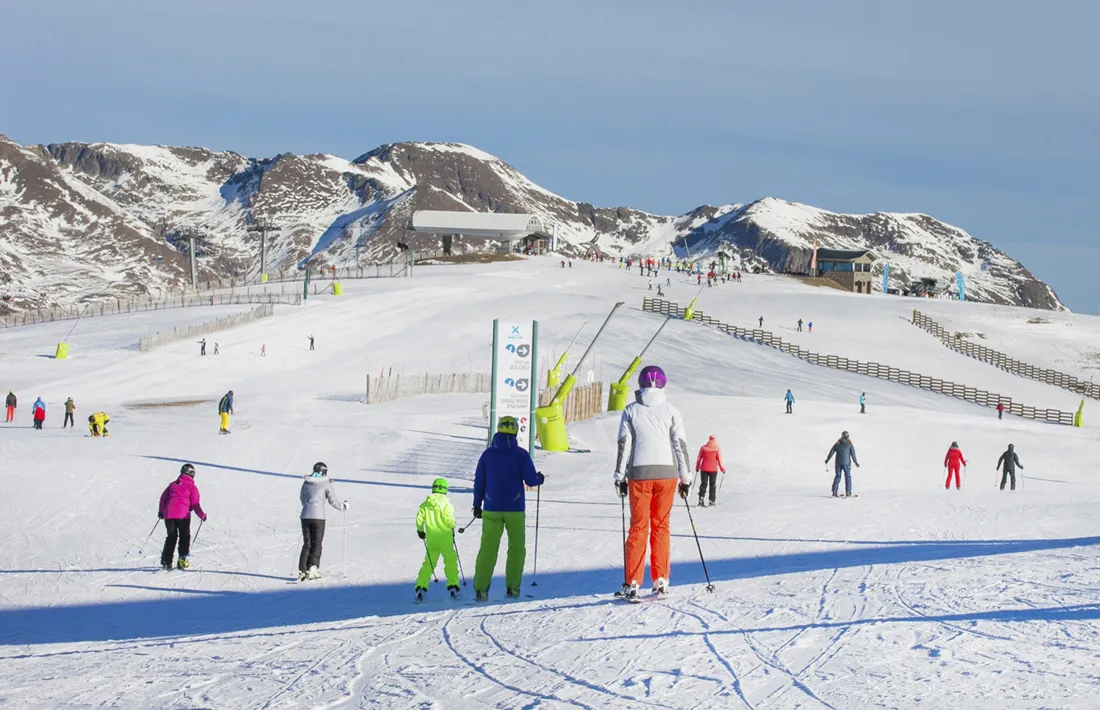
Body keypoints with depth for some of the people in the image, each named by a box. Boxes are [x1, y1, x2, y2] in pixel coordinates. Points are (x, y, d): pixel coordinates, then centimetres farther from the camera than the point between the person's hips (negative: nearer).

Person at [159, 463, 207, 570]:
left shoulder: (173, 484, 16)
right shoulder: (192, 487, 3)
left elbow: (163, 498, 17)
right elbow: (195, 504, -2)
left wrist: (161, 512, 30)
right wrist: (202, 516, 9)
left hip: (168, 514, 4)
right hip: (183, 515, -4)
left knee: (171, 537, 14)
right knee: (185, 537, 9)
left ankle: (166, 562, 7)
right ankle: (182, 558, -6)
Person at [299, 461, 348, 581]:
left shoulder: (306, 482, 9)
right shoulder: (326, 483, -2)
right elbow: (333, 501, 1)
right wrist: (343, 506, 20)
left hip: (305, 516, 3)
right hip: (318, 517, -3)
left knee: (307, 544, 10)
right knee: (316, 544, 5)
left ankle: (302, 571, 0)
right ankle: (313, 568, -10)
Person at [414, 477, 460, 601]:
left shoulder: (425, 504, 3)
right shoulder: (446, 504, -7)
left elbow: (419, 518, -1)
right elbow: (449, 519, -14)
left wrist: (420, 530, 15)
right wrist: (452, 526, 7)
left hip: (431, 538, 3)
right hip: (445, 538, -3)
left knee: (428, 563, 10)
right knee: (450, 561, 10)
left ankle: (421, 587, -1)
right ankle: (453, 585, 3)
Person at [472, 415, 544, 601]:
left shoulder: (487, 454, 2)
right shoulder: (520, 454, -6)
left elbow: (479, 482, 6)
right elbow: (531, 480, -7)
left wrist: (477, 505, 15)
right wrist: (540, 479, 16)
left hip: (492, 509, 2)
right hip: (515, 509, -2)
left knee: (488, 549, 3)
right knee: (516, 549, 11)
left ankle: (480, 590, -4)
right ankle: (512, 588, 6)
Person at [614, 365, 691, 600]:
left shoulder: (631, 411, 2)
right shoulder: (670, 411, 3)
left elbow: (624, 445, -1)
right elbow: (681, 445, 2)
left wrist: (620, 476, 5)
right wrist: (686, 477, 7)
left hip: (639, 474, 0)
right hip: (667, 472, 1)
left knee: (638, 527, 2)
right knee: (661, 526, 8)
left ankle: (632, 583, -3)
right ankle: (660, 580, 5)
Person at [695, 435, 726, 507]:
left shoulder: (703, 447, 3)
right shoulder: (718, 448, -3)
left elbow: (698, 458, 5)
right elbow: (719, 460, -6)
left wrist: (697, 468, 16)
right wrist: (722, 469, 4)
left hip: (704, 469, 2)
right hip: (713, 469, -2)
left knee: (703, 484, 7)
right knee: (713, 485, 9)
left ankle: (701, 500, -9)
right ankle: (712, 501, 8)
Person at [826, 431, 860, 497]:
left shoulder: (837, 443, 6)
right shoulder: (849, 444, -3)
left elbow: (831, 452, 10)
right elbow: (853, 454, -5)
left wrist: (827, 460, 22)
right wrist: (856, 462, 3)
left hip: (838, 463, 3)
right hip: (846, 463, -3)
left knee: (837, 476, 11)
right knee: (848, 477, 4)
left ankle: (834, 492, 4)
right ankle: (848, 493, -2)